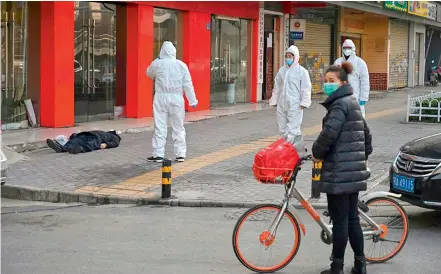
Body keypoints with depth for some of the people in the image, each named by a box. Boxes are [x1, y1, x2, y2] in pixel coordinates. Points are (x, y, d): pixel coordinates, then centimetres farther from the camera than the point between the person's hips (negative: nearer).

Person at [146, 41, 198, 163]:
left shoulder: (157, 64, -4)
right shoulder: (181, 65, -1)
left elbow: (149, 74, 17)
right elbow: (188, 85, 0)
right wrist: (193, 101, 5)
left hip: (161, 98, -1)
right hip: (177, 98, 1)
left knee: (160, 127, 3)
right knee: (178, 127, 10)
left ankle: (158, 154, 3)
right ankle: (180, 154, 12)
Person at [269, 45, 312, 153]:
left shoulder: (302, 71, -3)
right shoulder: (282, 70, 14)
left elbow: (306, 88, -7)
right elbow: (277, 87, 20)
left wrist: (304, 102, -12)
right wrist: (274, 100, 18)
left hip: (295, 105, -7)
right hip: (282, 104, 7)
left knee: (292, 129, -12)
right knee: (282, 129, 10)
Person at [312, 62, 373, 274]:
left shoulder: (340, 105, -13)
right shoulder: (352, 104, 18)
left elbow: (329, 133, -25)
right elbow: (367, 134, 25)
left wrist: (317, 153, -10)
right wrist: (363, 156, 29)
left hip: (339, 173, -10)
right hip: (354, 172, 10)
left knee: (339, 220, -2)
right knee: (352, 218, 15)